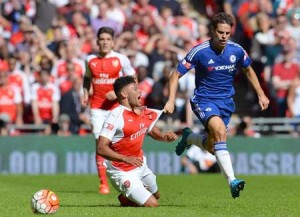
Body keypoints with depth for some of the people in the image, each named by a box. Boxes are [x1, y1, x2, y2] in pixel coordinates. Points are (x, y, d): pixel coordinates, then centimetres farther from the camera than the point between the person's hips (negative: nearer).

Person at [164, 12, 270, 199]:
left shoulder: (237, 50, -5)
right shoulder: (199, 52, -15)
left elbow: (249, 70, 17)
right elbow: (176, 75, -8)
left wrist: (261, 94, 13)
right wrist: (171, 100, -20)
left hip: (226, 101, 5)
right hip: (204, 99, -5)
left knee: (211, 147, 4)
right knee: (220, 130, -32)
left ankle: (188, 137, 39)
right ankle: (232, 181, -36)